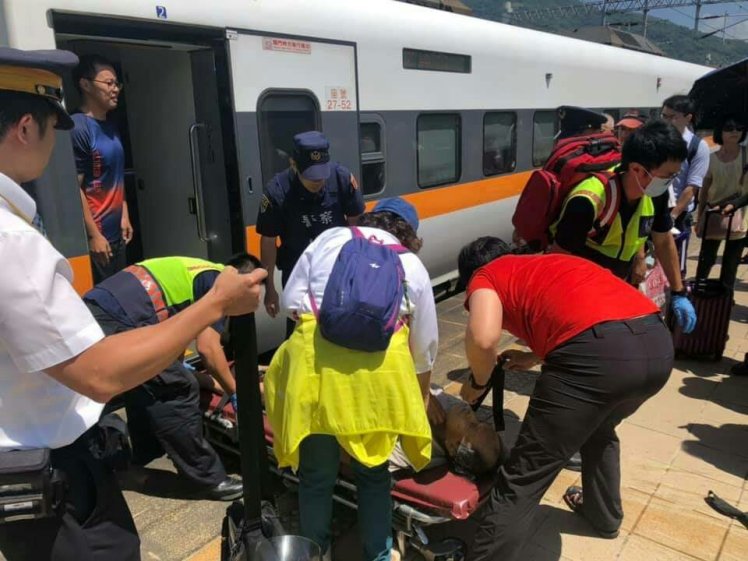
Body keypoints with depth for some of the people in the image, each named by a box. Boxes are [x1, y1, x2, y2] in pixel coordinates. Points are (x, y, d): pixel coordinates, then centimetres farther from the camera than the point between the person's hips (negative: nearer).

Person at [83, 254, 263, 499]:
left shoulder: (196, 271, 27)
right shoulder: (216, 280, 2)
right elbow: (208, 348, -5)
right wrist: (235, 393, 6)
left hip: (93, 312, 10)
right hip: (115, 323, -10)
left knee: (145, 383, 27)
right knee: (179, 391, -1)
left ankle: (144, 455, 44)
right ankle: (208, 479, 9)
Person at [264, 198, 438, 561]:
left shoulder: (328, 238, 17)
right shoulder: (413, 265, 19)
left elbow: (291, 300, 10)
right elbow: (424, 343, 25)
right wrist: (422, 396, 41)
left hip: (316, 357, 0)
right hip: (379, 365, 1)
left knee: (316, 474, 16)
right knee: (373, 470, 22)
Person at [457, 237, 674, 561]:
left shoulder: (486, 277, 14)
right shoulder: (549, 263, 34)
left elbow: (483, 337, -7)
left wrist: (477, 382, 12)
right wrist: (535, 356, 48)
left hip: (599, 354, -8)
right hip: (658, 344, 8)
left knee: (522, 481, 3)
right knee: (599, 432, 37)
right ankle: (605, 516, 57)